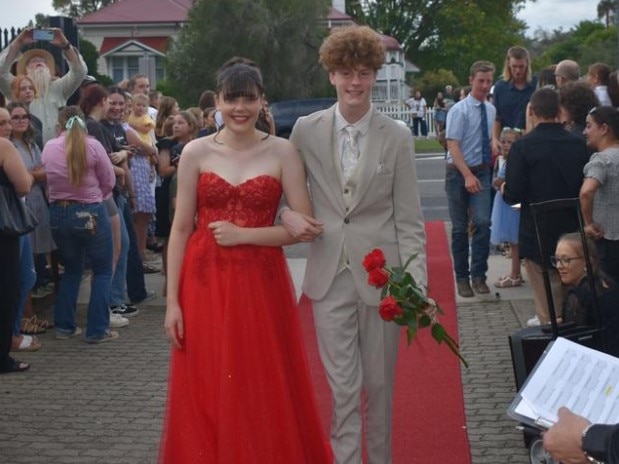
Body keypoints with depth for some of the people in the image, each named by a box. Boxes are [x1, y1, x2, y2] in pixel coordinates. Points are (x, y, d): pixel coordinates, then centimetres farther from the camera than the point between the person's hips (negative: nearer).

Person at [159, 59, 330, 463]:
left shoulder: (283, 152, -1)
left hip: (262, 284, -1)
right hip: (205, 284, 1)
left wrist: (244, 235, -14)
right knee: (207, 396, 5)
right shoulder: (196, 152, 1)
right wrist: (172, 301, -4)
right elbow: (180, 230, 1)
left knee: (266, 397, 4)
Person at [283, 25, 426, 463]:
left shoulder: (397, 136, -3)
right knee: (342, 385, 3)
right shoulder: (306, 130, 1)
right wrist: (287, 214, -9)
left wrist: (416, 283, -12)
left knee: (380, 382, 11)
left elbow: (410, 219, -3)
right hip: (331, 274, 1)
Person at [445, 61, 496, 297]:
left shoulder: (491, 110, 5)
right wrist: (467, 176, -23)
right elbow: (453, 146, -16)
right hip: (458, 172, -3)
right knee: (460, 227, 6)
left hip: (482, 172, 3)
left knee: (483, 222, -10)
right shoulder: (459, 110, -11)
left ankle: (478, 275, 1)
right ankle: (462, 277, 16)